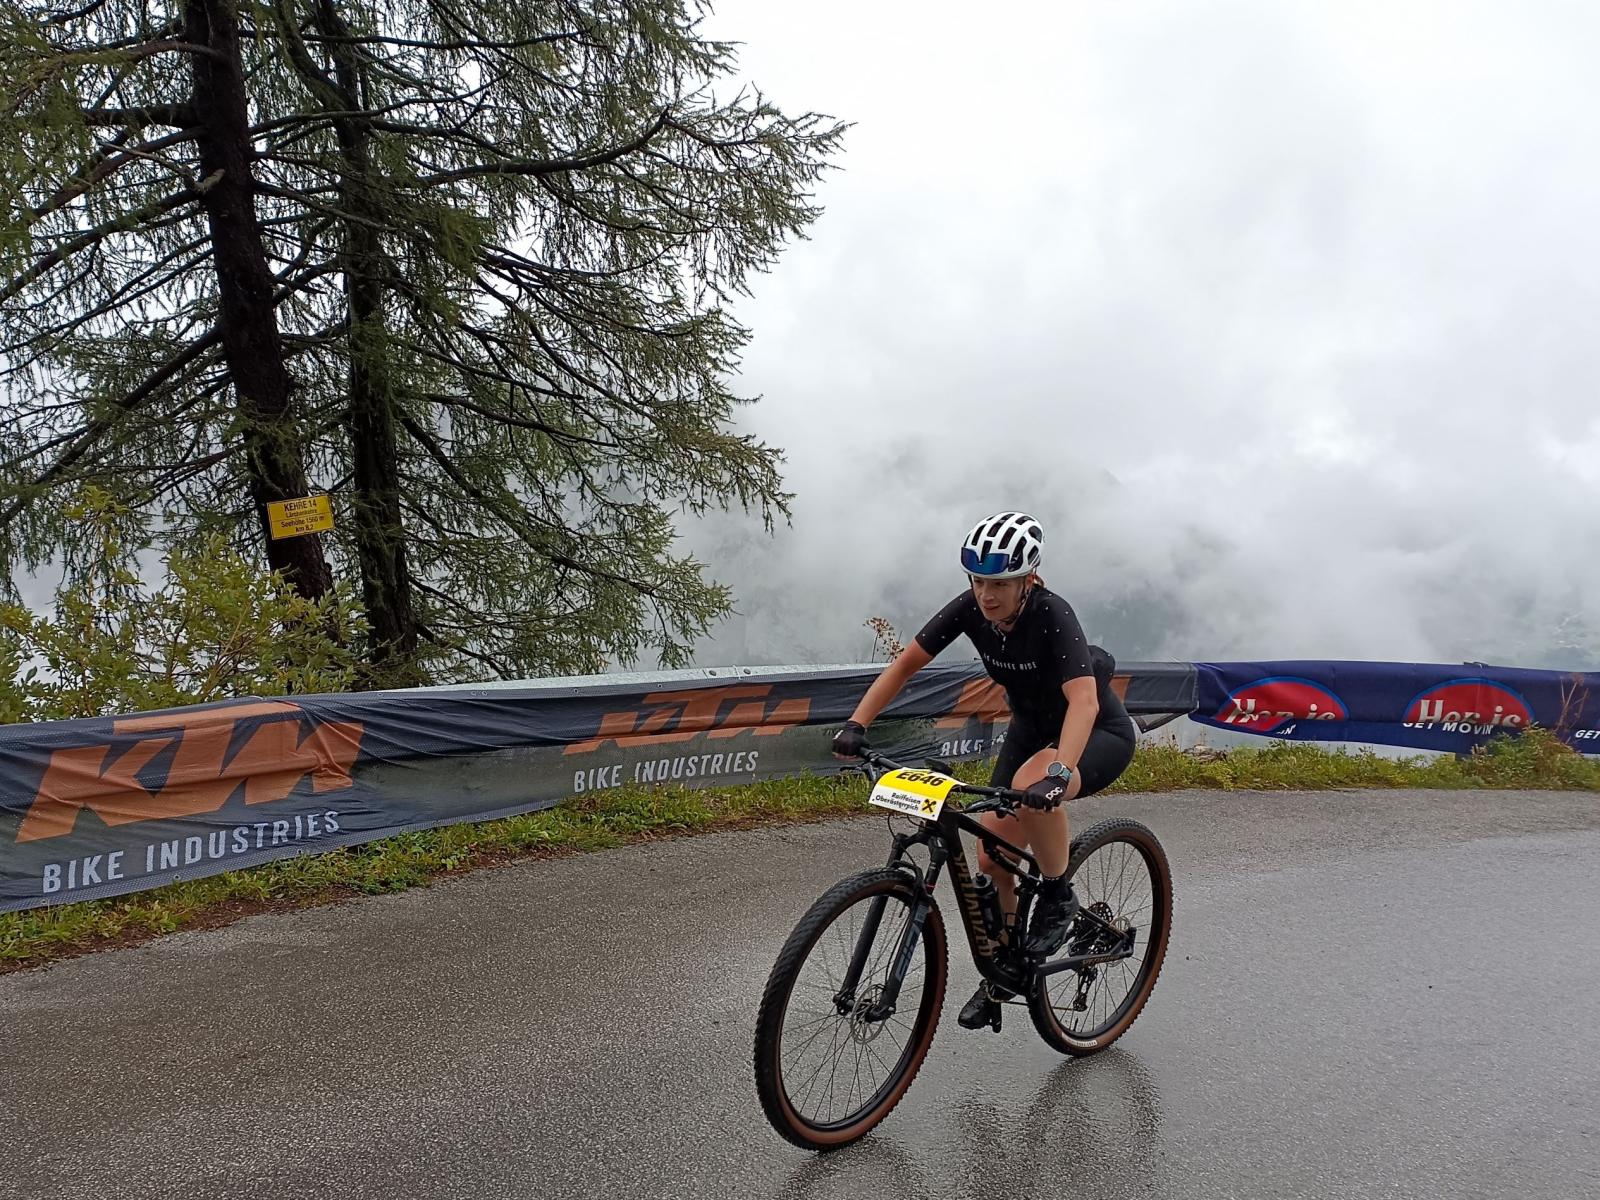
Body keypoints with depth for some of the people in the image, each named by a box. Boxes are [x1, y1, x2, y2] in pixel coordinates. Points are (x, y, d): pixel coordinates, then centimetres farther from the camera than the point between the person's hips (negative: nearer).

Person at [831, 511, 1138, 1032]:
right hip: (1032, 728, 6)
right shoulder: (970, 608, -17)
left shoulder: (1052, 616, -32)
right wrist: (856, 724, -22)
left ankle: (1058, 897, -11)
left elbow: (1084, 701, -45)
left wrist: (1057, 773, -60)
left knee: (1030, 787, -38)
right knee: (992, 857, -3)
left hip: (1099, 734, -6)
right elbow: (905, 664, -11)